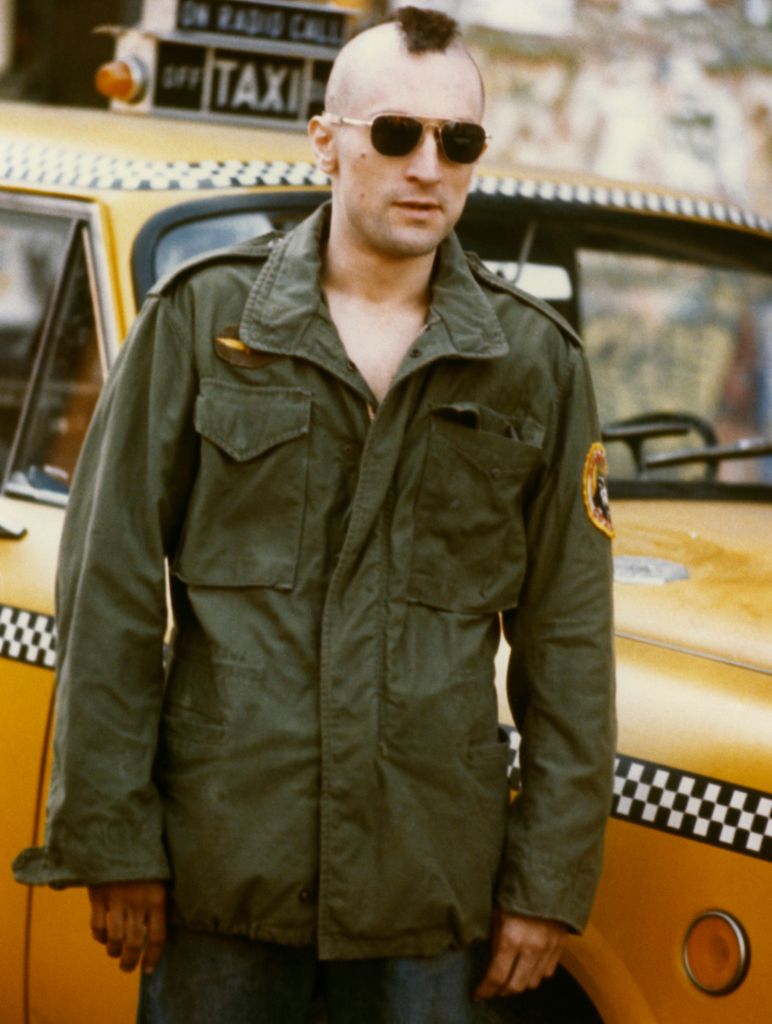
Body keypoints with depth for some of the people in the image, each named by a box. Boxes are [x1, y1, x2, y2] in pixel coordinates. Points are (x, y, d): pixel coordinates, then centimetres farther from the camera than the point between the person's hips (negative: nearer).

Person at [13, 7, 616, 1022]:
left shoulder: (538, 362, 4)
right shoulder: (200, 317, 0)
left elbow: (567, 642, 5)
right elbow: (110, 591, -1)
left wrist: (551, 881, 1)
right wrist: (111, 842, -5)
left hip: (431, 882, 1)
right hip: (222, 860, -1)